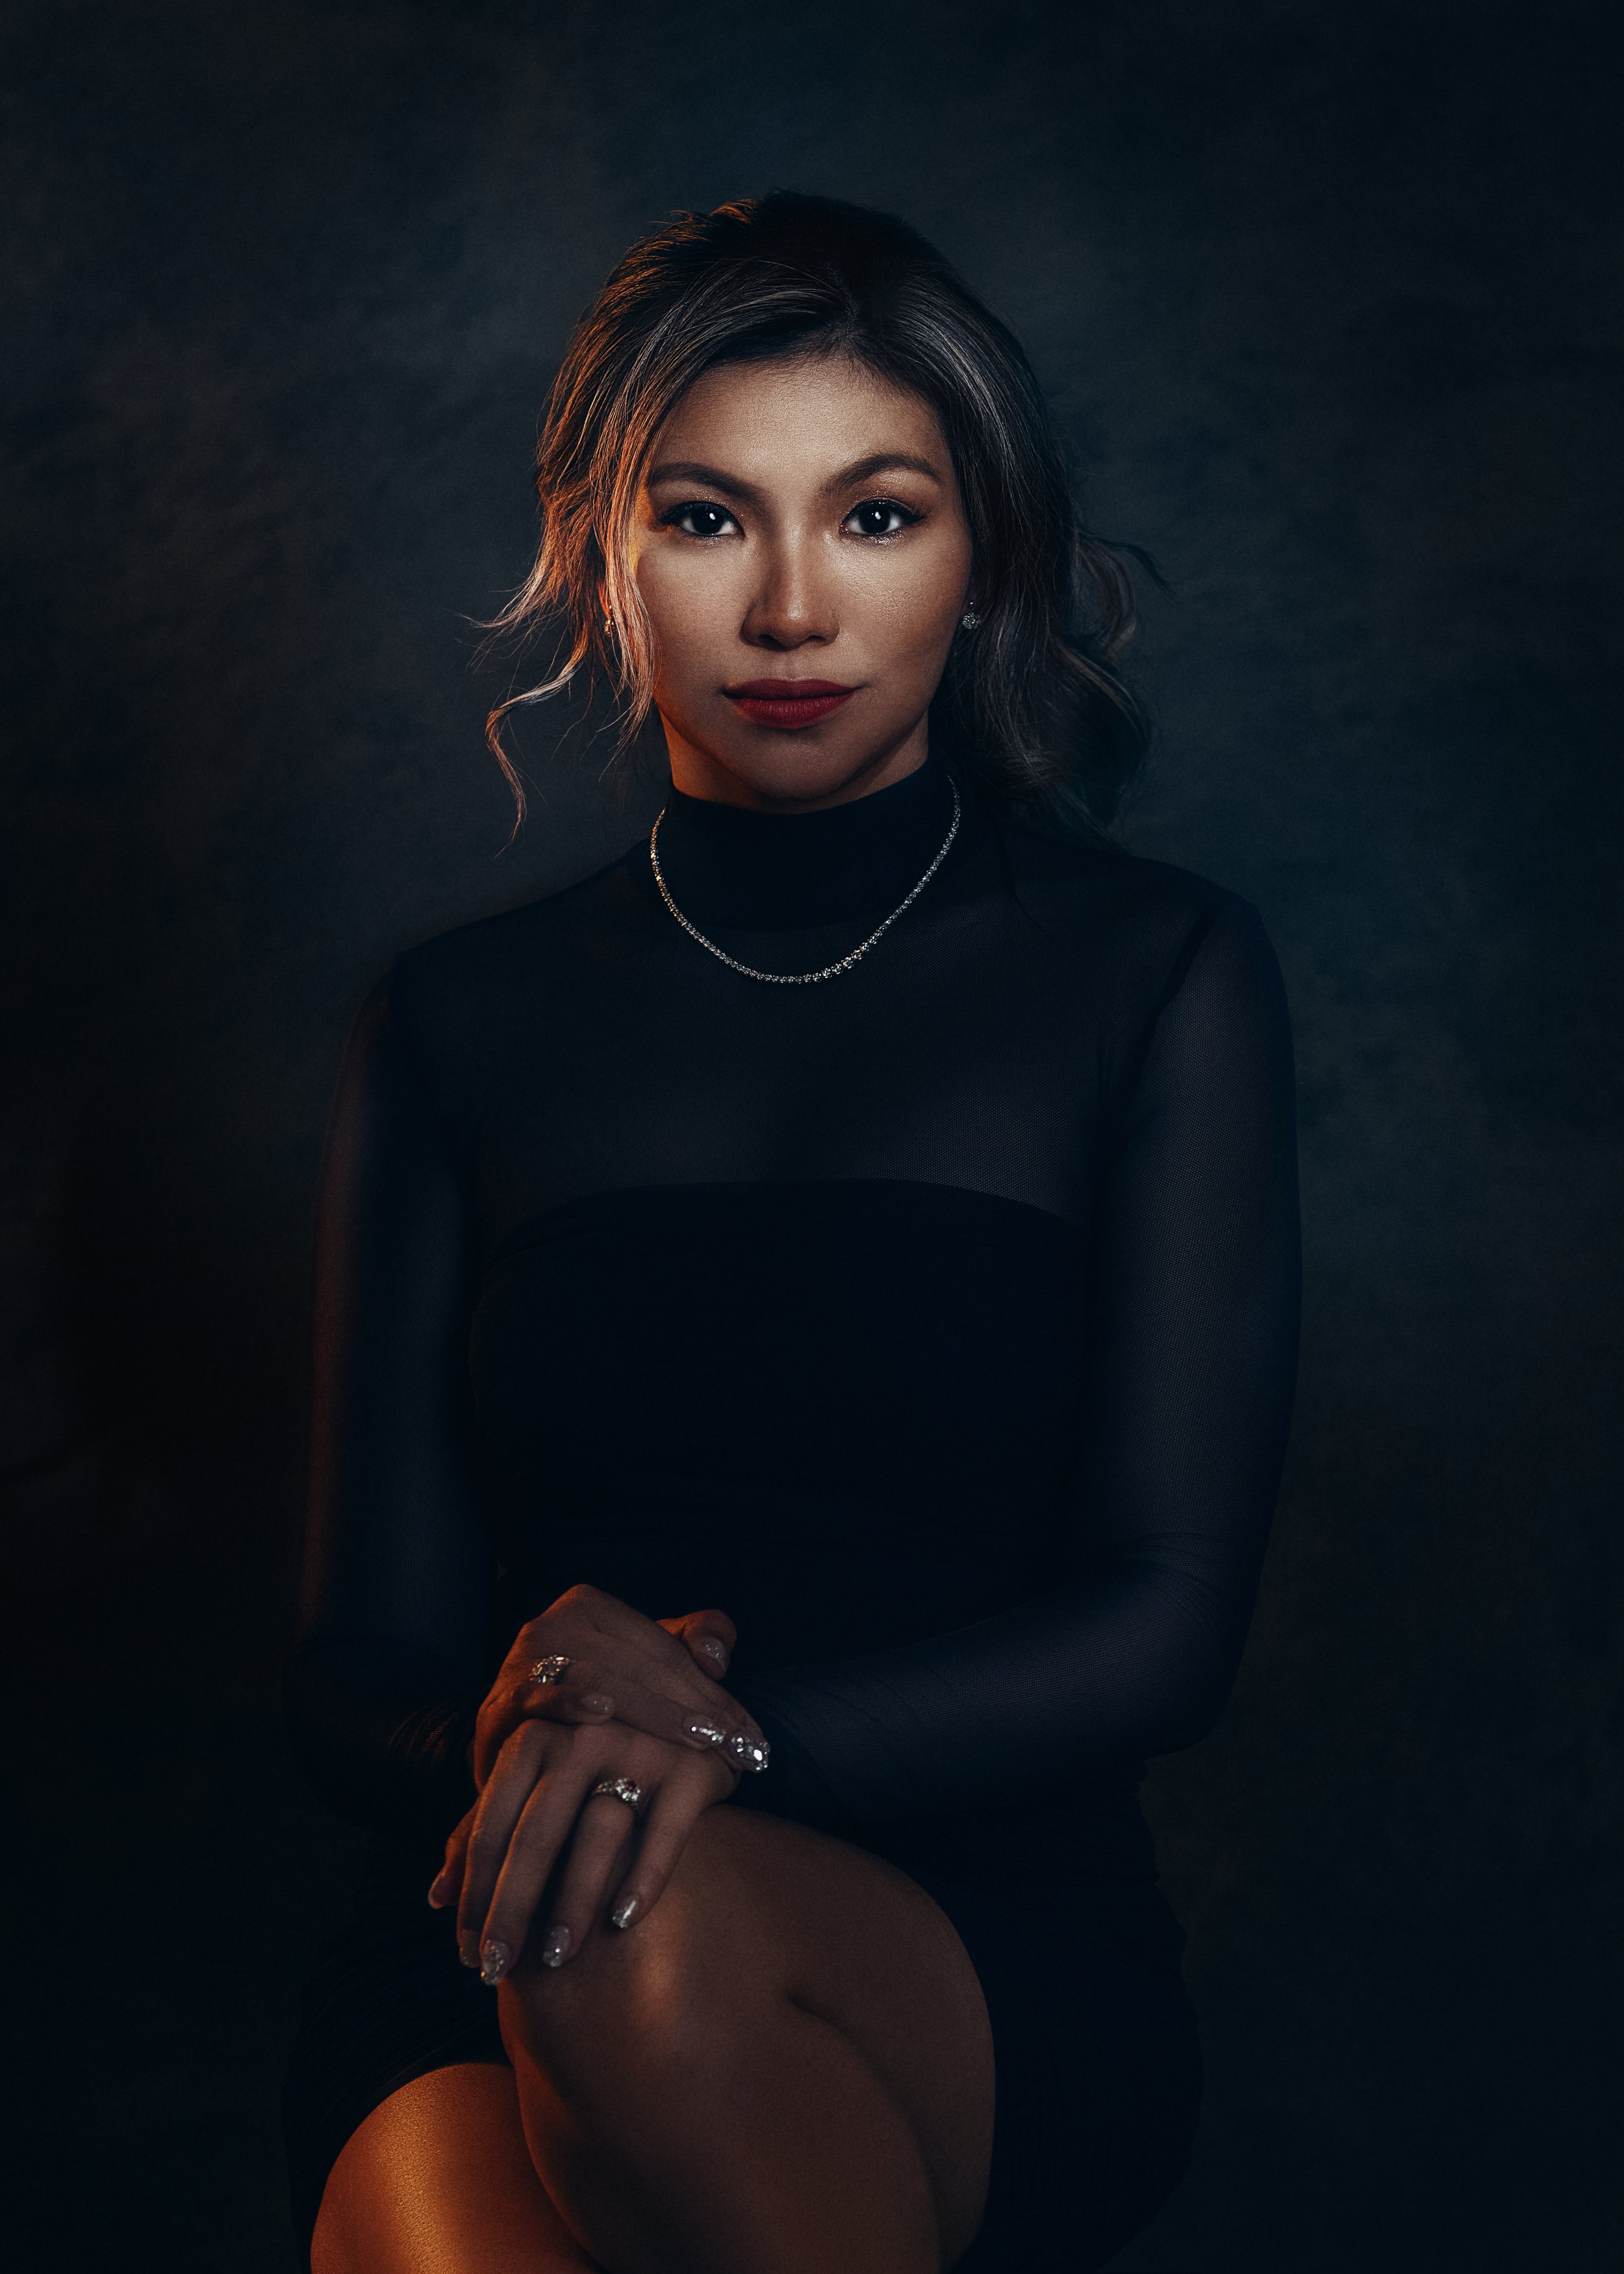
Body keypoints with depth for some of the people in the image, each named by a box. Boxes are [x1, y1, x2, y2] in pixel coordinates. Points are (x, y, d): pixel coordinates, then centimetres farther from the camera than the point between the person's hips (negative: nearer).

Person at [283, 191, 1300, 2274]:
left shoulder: (1155, 979, 7)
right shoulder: (465, 1026, 13)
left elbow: (1165, 1625, -2)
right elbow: (358, 1669, 9)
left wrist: (730, 1730, -21)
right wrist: (518, 1734, -16)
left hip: (995, 1966, 0)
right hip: (481, 1974, 1)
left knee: (651, 1934, -36)